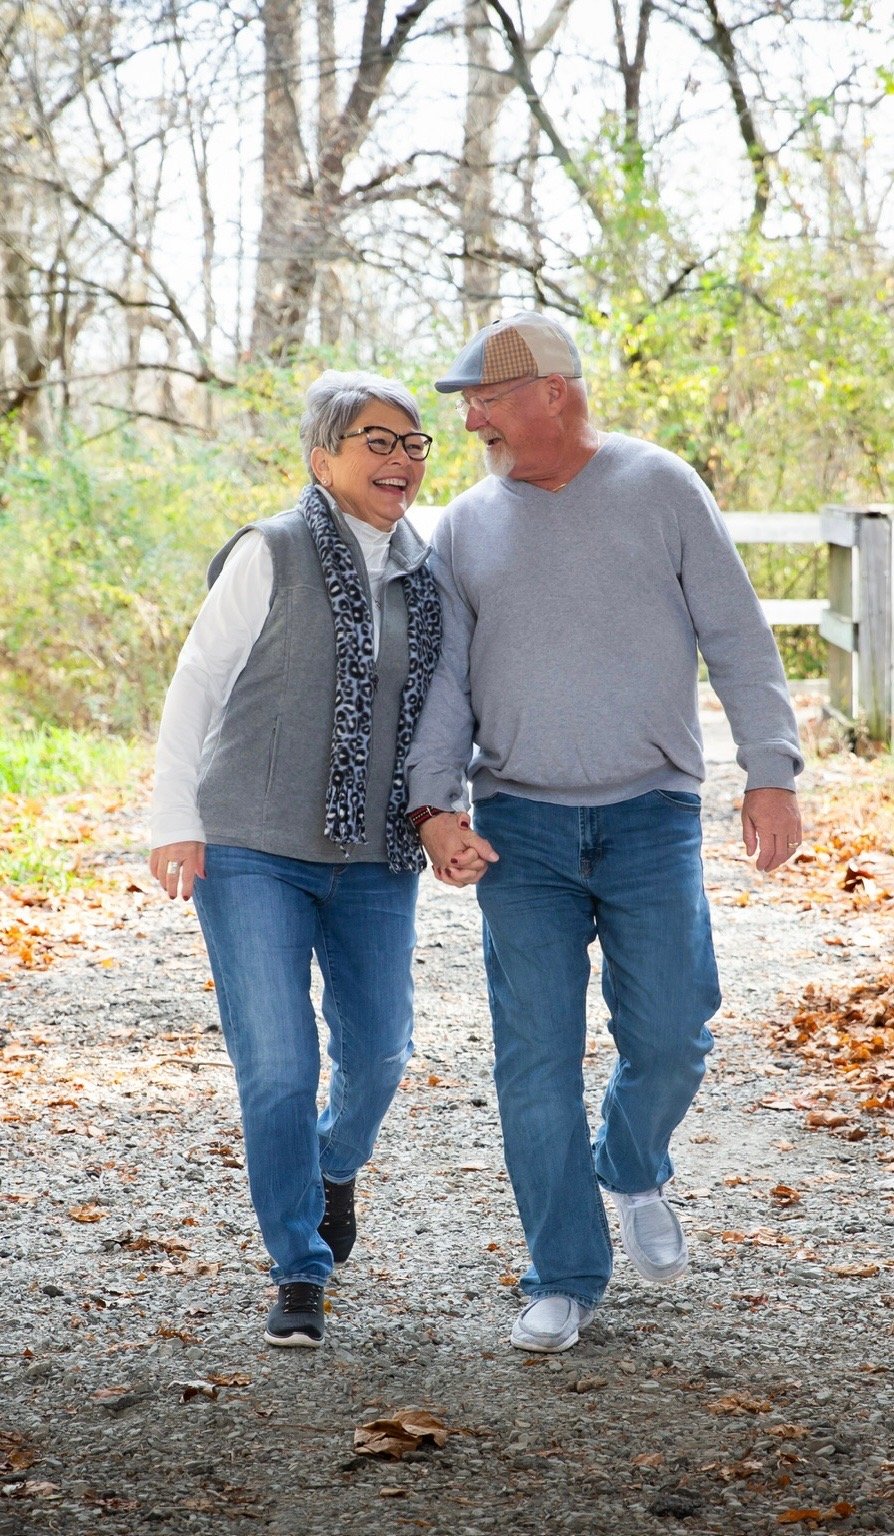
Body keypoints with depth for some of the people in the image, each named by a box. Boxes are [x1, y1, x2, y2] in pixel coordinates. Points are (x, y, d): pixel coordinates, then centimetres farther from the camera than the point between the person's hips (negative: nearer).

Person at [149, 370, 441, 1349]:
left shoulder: (425, 573, 7)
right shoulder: (272, 555, -7)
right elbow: (196, 683, -4)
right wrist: (174, 821, -9)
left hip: (375, 857, 5)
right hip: (252, 851, -4)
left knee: (377, 1050, 10)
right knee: (277, 1063, -8)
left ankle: (336, 1166, 44)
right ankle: (299, 1274, 5)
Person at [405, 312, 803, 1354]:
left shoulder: (659, 488, 1)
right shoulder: (467, 525, 8)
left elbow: (738, 638, 2)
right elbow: (443, 679, 8)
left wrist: (771, 773, -5)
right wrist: (435, 804, -6)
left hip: (651, 812, -2)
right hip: (519, 823, 2)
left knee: (669, 1037, -5)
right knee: (536, 1057, -2)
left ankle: (633, 1170, 29)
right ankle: (564, 1279, 8)